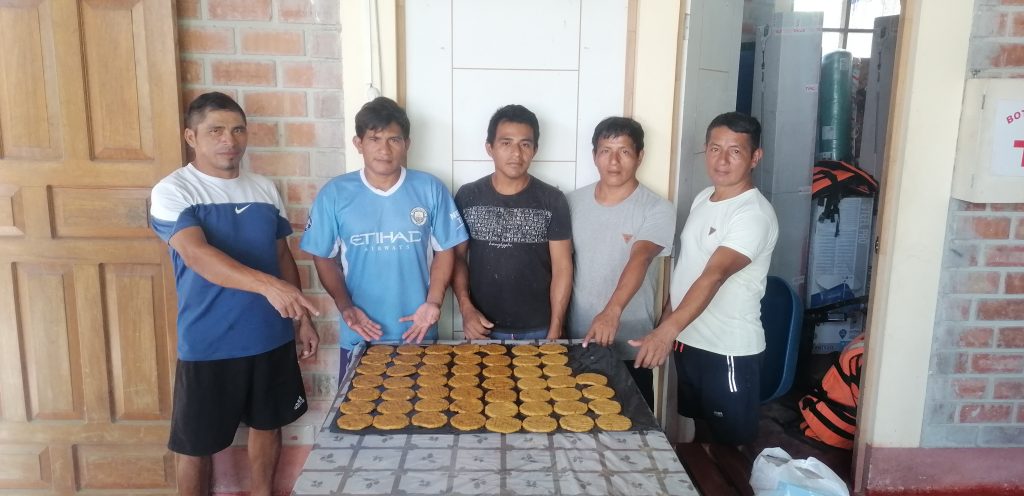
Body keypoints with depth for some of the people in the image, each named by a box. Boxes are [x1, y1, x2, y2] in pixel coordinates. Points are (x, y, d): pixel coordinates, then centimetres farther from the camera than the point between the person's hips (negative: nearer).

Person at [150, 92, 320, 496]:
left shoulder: (265, 189, 5)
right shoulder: (172, 192, -11)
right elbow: (198, 255, -28)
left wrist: (302, 319, 10)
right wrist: (266, 284, -42)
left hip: (271, 338, 5)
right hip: (207, 345, -5)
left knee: (267, 423, 19)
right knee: (196, 443, 9)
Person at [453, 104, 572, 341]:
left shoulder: (552, 200, -5)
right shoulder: (467, 197, -2)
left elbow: (562, 268, -5)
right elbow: (458, 257, 3)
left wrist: (555, 331, -9)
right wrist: (466, 307, -11)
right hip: (484, 328, 1)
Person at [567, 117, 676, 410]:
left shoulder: (657, 209, -11)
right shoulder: (574, 202, 2)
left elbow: (639, 260, -27)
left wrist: (612, 311, -43)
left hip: (630, 346, -3)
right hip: (578, 340, 4)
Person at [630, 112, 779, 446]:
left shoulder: (754, 214, -19)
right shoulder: (702, 199, 8)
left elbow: (714, 276, -32)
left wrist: (666, 330, -42)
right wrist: (666, 320, 13)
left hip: (729, 352, -8)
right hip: (688, 341, 8)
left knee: (728, 444, 6)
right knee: (699, 434, 21)